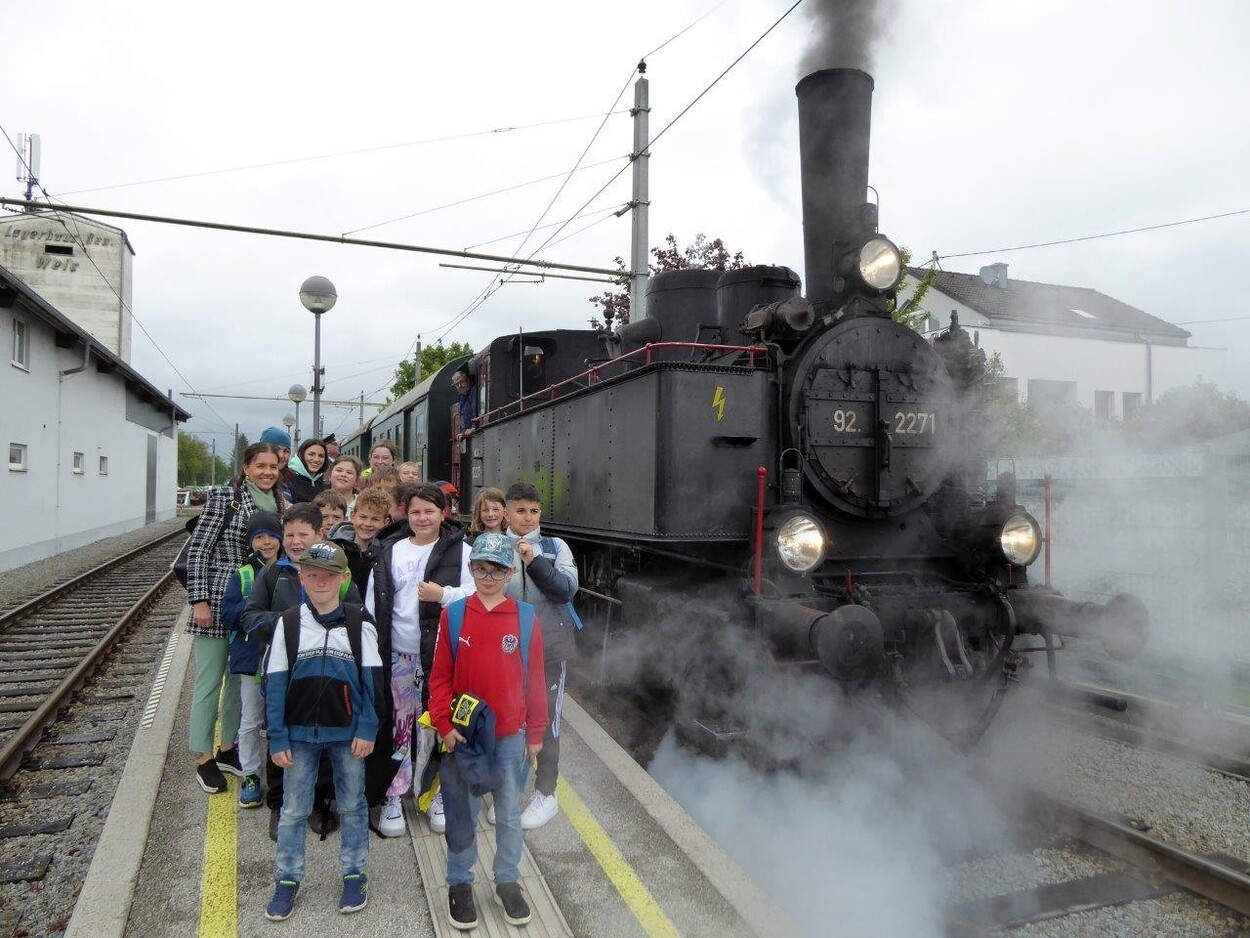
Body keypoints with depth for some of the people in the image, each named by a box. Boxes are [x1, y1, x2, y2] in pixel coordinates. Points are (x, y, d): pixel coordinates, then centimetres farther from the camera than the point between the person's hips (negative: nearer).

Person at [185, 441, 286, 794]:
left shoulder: (279, 504, 7)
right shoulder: (224, 496, -10)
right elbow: (197, 549, -12)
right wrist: (199, 600, -15)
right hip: (218, 603, -6)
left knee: (241, 678, 16)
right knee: (209, 681, 4)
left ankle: (228, 748, 31)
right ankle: (204, 757, 19)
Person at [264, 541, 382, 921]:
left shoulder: (359, 624, -7)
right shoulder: (289, 624, -4)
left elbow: (372, 680, -5)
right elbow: (275, 682, -3)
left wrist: (367, 730, -9)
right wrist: (277, 738, -5)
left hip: (348, 732, -1)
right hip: (300, 733, 1)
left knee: (352, 805, 12)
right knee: (293, 809, 12)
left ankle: (354, 874, 28)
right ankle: (287, 879, 30)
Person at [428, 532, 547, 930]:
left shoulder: (526, 617, -5)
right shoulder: (453, 615, -5)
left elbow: (534, 679, 0)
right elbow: (440, 677, -2)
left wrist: (535, 732, 3)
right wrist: (444, 725, -10)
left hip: (510, 735, 0)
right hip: (462, 735, 0)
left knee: (509, 813, 13)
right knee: (461, 813, 13)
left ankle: (508, 881, 32)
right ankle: (459, 883, 31)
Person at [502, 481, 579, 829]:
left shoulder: (555, 547, 1)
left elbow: (568, 589, -11)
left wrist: (535, 562, -20)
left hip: (549, 647, -1)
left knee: (546, 719, 6)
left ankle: (545, 794, 23)